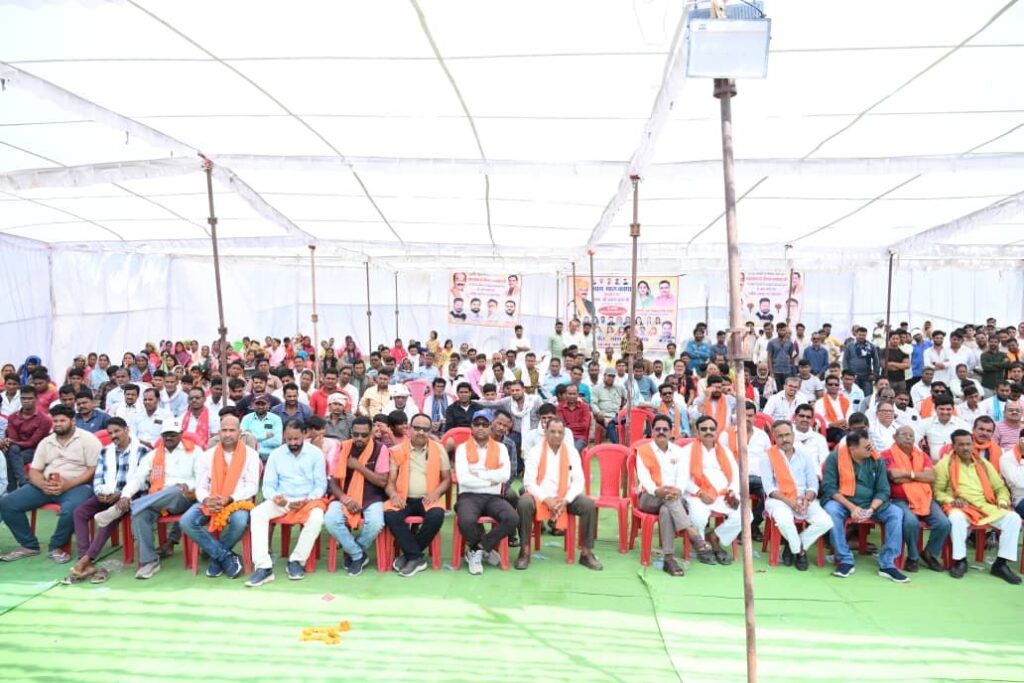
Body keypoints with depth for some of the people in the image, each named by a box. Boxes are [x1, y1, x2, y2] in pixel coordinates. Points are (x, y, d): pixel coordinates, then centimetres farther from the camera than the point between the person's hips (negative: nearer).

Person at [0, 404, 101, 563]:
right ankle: (29, 545, 6)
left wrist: (67, 485, -21)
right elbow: (34, 471, 10)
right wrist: (43, 485, -14)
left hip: (77, 486, -6)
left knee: (70, 509, -37)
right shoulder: (45, 442, 13)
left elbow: (94, 470, -10)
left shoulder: (88, 439, -4)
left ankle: (57, 546, -8)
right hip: (46, 486, 6)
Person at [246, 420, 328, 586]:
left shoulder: (316, 453, -1)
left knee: (316, 518, -34)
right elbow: (268, 485, 2)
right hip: (281, 501, 2)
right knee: (257, 513, -26)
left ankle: (297, 561, -15)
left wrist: (307, 500, -18)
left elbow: (321, 485, -2)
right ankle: (263, 567, -28)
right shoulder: (276, 454, 4)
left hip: (308, 500, -2)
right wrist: (275, 497, -20)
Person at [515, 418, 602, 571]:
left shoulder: (572, 452, 3)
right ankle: (525, 551, -17)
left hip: (564, 498, 2)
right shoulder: (535, 452, -3)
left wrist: (566, 500, -17)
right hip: (540, 497, -2)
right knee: (524, 502, -33)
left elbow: (578, 481, -1)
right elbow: (529, 481, -8)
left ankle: (586, 553, -9)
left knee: (589, 504, -23)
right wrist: (546, 499, -21)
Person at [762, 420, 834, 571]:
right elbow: (769, 487, -5)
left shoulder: (804, 457, 15)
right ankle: (800, 551, -3)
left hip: (804, 500, 4)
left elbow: (813, 484, 10)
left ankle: (794, 546, 0)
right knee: (785, 521, -37)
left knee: (826, 522, -23)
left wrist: (807, 499, -12)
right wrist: (788, 501, -18)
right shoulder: (768, 457, 3)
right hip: (779, 500, -4)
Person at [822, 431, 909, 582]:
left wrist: (871, 509, -19)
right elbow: (828, 487, -13)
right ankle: (846, 560, -21)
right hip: (842, 502, -3)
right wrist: (851, 507, -22)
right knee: (831, 510, -35)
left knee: (896, 513, -20)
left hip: (870, 503, 3)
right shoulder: (835, 457, -11)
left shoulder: (876, 460, -1)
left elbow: (883, 490, 0)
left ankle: (887, 564, -14)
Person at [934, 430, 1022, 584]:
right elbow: (937, 491, 0)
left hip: (986, 506, 5)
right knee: (957, 518, -38)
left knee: (1013, 518, -19)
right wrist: (951, 500, -17)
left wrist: (1002, 501, 1)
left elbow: (1000, 487, 21)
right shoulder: (945, 463, 2)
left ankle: (1001, 563, -9)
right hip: (960, 507, -5)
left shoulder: (984, 464, 18)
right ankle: (960, 560, -17)